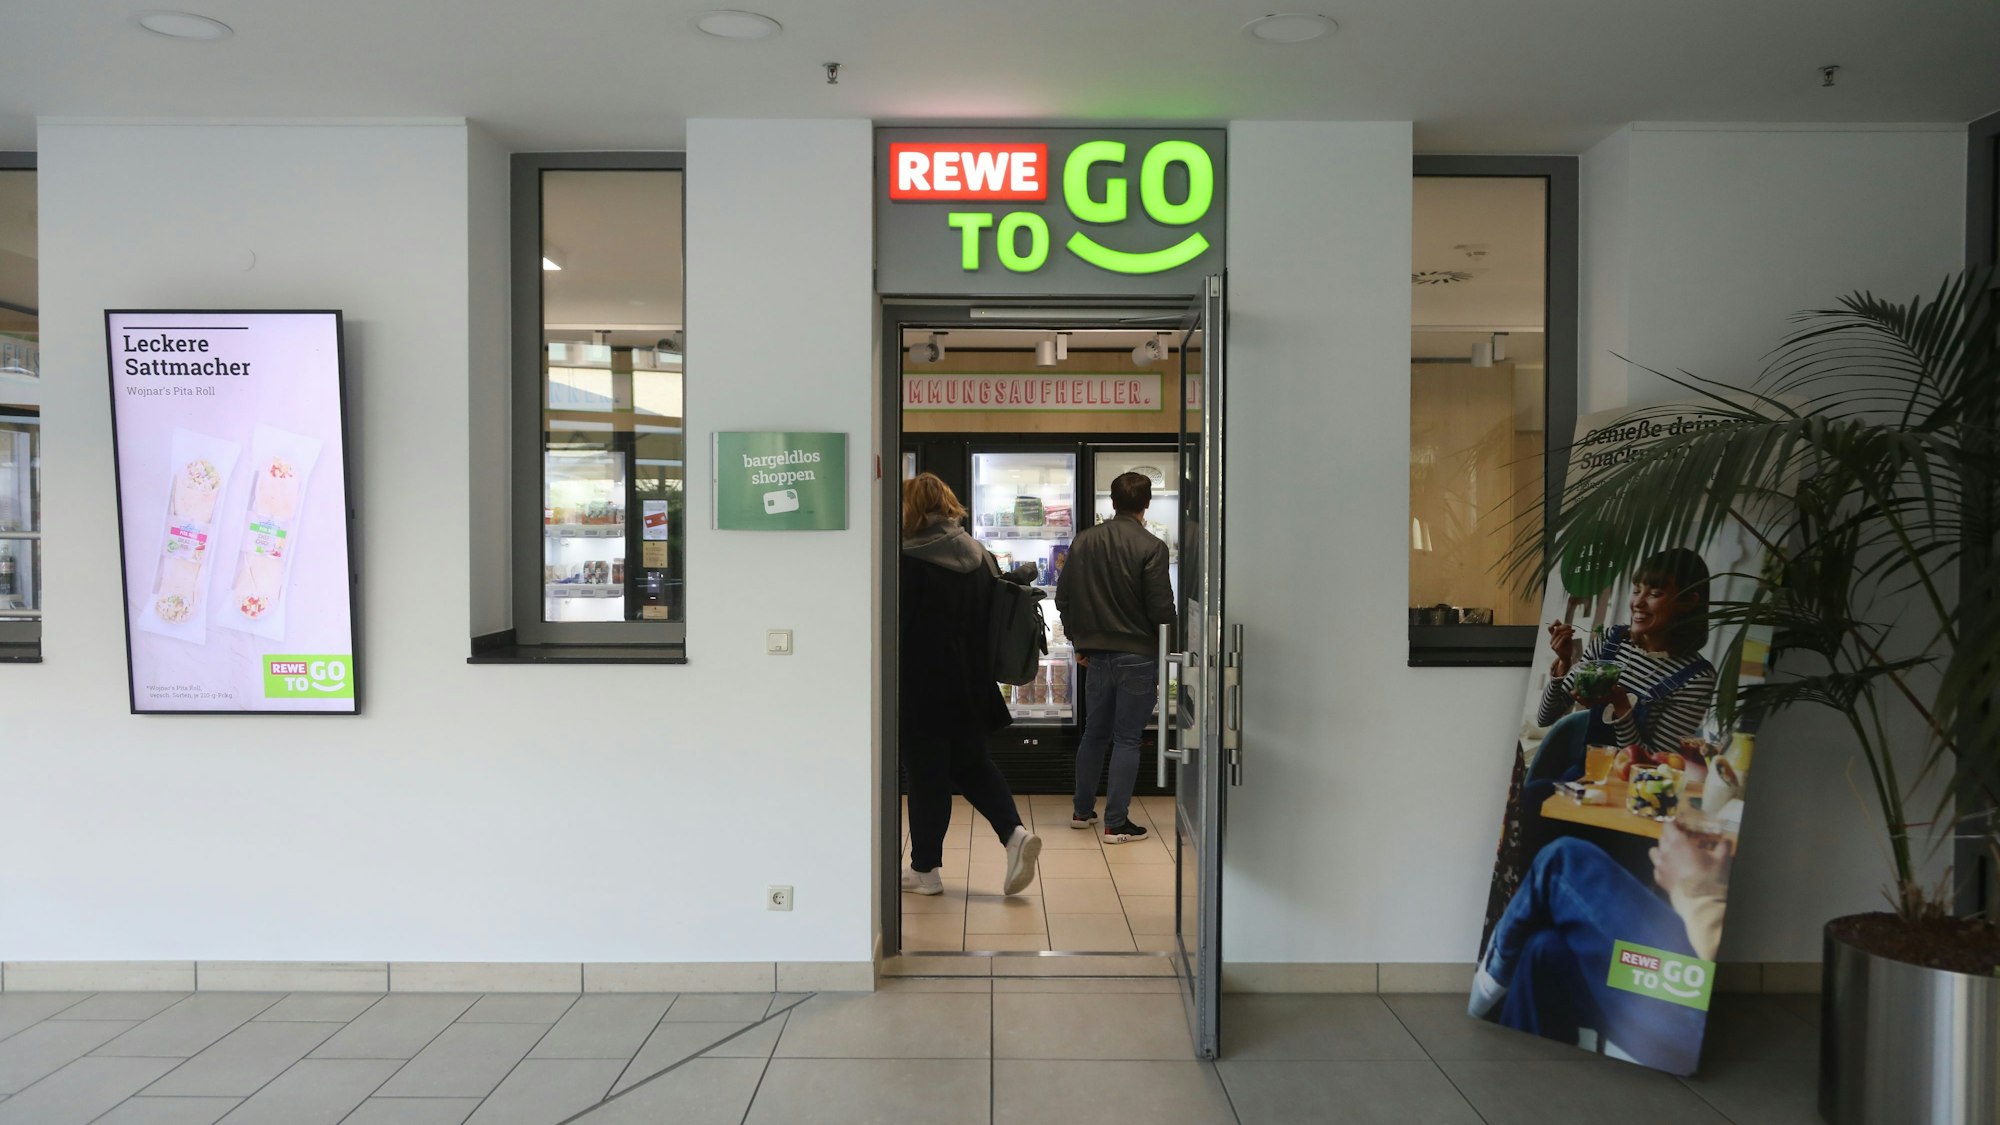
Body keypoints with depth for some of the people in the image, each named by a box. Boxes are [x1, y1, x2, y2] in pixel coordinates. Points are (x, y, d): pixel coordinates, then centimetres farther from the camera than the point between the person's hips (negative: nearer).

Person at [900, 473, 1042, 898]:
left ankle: (925, 869, 16)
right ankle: (1014, 831, 2)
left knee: (926, 773, 5)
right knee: (973, 763, 20)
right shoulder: (981, 557, 3)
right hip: (971, 684, 6)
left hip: (922, 685, -6)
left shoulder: (908, 561, -16)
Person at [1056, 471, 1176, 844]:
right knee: (1127, 739, 2)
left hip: (1097, 655, 5)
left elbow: (1064, 597, 8)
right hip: (1138, 656, -5)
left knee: (1094, 733, 18)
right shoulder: (1150, 547, -13)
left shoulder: (1084, 542, 3)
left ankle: (1082, 810, 28)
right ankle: (1116, 823, 6)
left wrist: (1079, 642, 17)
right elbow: (1161, 607, -13)